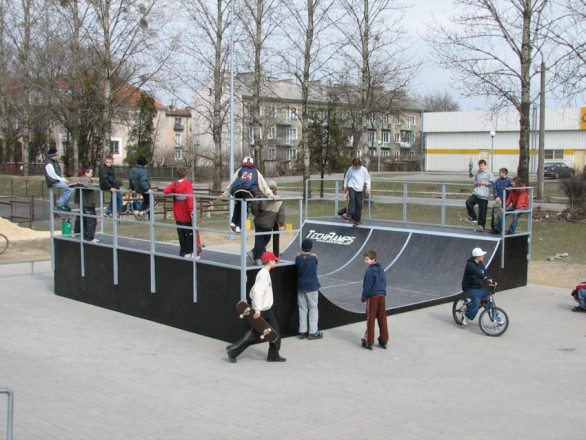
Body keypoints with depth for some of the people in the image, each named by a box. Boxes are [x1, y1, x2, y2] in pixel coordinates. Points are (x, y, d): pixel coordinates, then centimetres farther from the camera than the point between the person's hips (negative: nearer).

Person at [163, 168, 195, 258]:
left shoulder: (174, 184, 2)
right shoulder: (187, 183, -11)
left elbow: (165, 191, -9)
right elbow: (189, 196, -22)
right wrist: (191, 209, -24)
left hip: (177, 214, 5)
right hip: (186, 214, -5)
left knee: (181, 234, 12)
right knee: (189, 233, 5)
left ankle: (183, 252, 16)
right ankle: (188, 252, 5)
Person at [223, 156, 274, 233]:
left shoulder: (240, 170, 32)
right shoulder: (256, 172, 32)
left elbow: (231, 183, 29)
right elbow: (263, 185, 26)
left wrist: (224, 195, 31)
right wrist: (270, 195, 25)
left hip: (237, 190, 2)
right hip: (248, 191, -2)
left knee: (238, 205, 24)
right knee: (245, 208, 3)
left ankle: (233, 222, 10)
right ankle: (239, 226, -9)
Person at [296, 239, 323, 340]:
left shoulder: (298, 258, -7)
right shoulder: (314, 257, -13)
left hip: (301, 287, 3)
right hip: (312, 287, -3)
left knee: (302, 309, 10)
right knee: (313, 309, 5)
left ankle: (302, 331, 13)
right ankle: (313, 332, 6)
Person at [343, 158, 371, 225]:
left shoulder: (364, 170, 0)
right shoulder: (351, 169, 0)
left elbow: (367, 179, 6)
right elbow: (346, 177, 12)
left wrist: (368, 188, -1)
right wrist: (345, 186, 12)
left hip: (359, 189, 2)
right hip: (351, 187, -1)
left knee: (359, 204, 2)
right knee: (352, 199, -27)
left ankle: (357, 219, 11)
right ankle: (349, 214, -36)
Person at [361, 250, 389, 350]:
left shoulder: (370, 271, -14)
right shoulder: (381, 270, 8)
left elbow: (367, 286, -14)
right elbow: (384, 284, 14)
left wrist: (364, 298, -8)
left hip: (372, 297, -7)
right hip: (382, 296, 7)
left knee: (370, 319, 1)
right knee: (382, 319, 11)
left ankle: (369, 341, 5)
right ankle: (383, 341, 17)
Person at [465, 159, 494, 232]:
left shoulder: (489, 173, -3)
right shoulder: (477, 173, 12)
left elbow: (492, 183, -5)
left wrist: (484, 183, -12)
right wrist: (476, 183, -1)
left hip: (483, 196, -4)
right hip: (476, 193, 4)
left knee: (482, 212, 1)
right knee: (468, 202, -19)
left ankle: (481, 226, 14)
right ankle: (473, 217, -1)